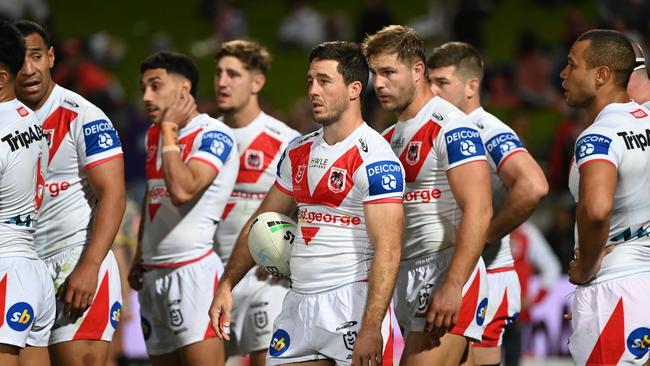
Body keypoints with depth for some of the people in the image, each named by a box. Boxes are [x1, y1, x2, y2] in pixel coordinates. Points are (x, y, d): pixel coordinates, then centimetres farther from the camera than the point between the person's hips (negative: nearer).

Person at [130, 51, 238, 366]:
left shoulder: (213, 135, -11)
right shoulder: (155, 134, 15)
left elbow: (182, 191, -26)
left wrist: (170, 130, -15)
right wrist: (139, 256, 24)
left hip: (194, 270, -9)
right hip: (152, 275, 9)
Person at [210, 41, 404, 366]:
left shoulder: (373, 157, -12)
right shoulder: (299, 152, 13)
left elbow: (387, 250, -18)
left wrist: (371, 328, -26)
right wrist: (226, 286, 15)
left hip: (352, 303, -7)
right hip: (299, 302, 7)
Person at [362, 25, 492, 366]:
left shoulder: (450, 127, -10)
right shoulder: (390, 137, 17)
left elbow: (478, 211, -19)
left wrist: (452, 286, -25)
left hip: (446, 275, -9)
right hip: (407, 280, 9)